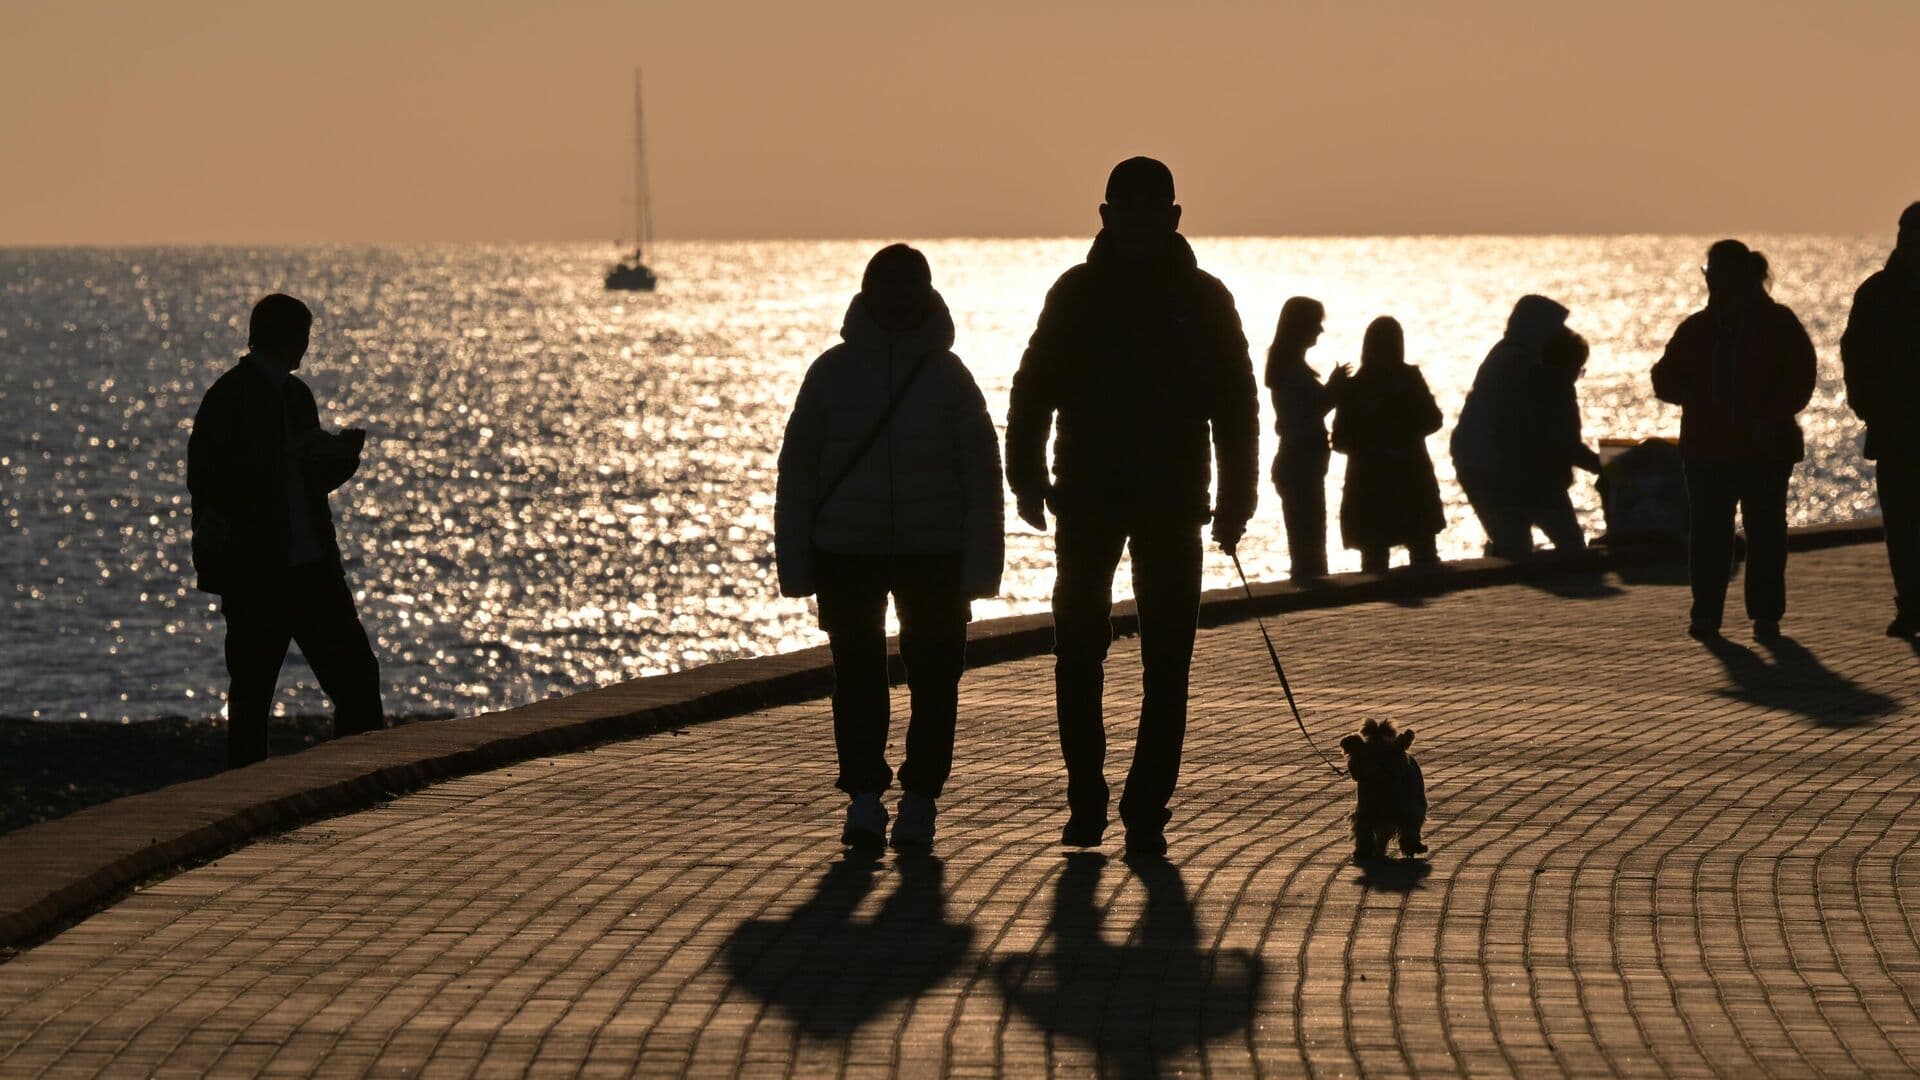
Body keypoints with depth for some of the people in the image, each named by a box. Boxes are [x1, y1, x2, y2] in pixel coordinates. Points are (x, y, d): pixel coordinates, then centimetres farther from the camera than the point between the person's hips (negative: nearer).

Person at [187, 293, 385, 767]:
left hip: (312, 567, 7)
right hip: (254, 573, -7)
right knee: (251, 697, -2)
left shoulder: (295, 394, 17)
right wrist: (289, 454, -20)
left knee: (357, 677, 2)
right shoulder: (230, 399, -8)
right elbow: (205, 481, -18)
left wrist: (341, 454, 2)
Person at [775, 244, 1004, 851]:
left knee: (933, 677, 3)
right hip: (847, 552, 0)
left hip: (934, 556, 0)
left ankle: (920, 799, 13)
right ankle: (864, 796, 5)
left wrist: (979, 564, -5)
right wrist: (796, 562, -1)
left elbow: (982, 475, 3)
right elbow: (797, 467, 5)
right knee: (857, 676, -2)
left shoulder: (946, 375, 3)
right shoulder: (834, 371, 3)